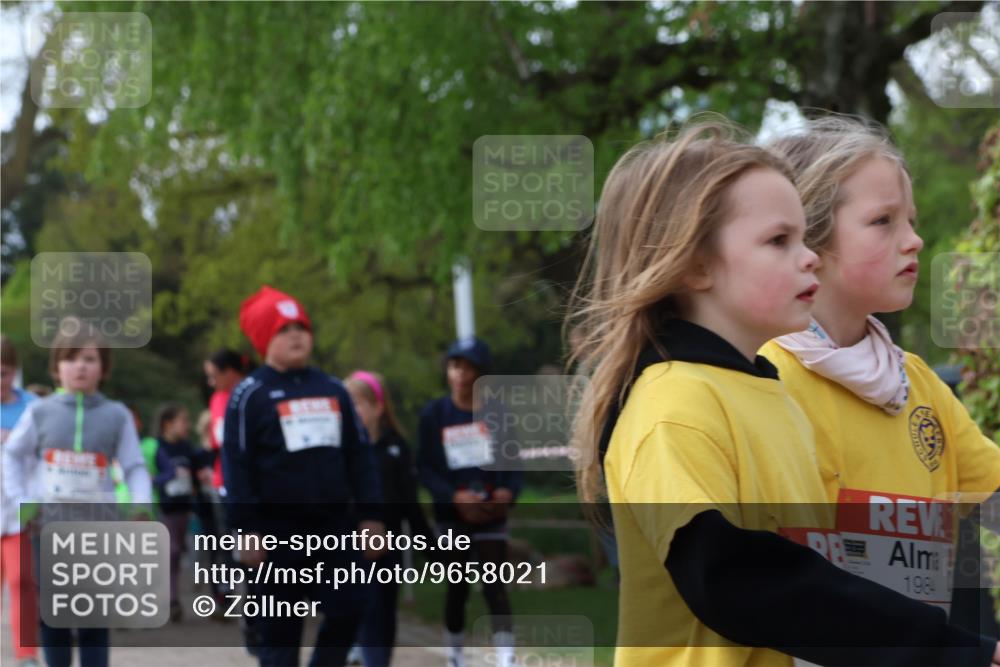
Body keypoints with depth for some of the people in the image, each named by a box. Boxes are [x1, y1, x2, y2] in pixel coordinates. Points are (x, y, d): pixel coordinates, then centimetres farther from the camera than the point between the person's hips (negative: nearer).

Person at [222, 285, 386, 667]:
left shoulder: (332, 390, 13)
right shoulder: (249, 395, -4)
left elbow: (359, 456, 15)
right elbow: (237, 466, -8)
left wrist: (370, 515, 8)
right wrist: (247, 531, -14)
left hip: (334, 525, 5)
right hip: (278, 531, -5)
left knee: (350, 609, 1)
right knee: (280, 626, 0)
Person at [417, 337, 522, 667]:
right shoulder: (433, 414, 1)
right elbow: (425, 467, -2)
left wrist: (509, 491, -13)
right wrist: (454, 496, -16)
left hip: (492, 514, -1)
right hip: (452, 515, 1)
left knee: (494, 585, -9)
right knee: (457, 587, 9)